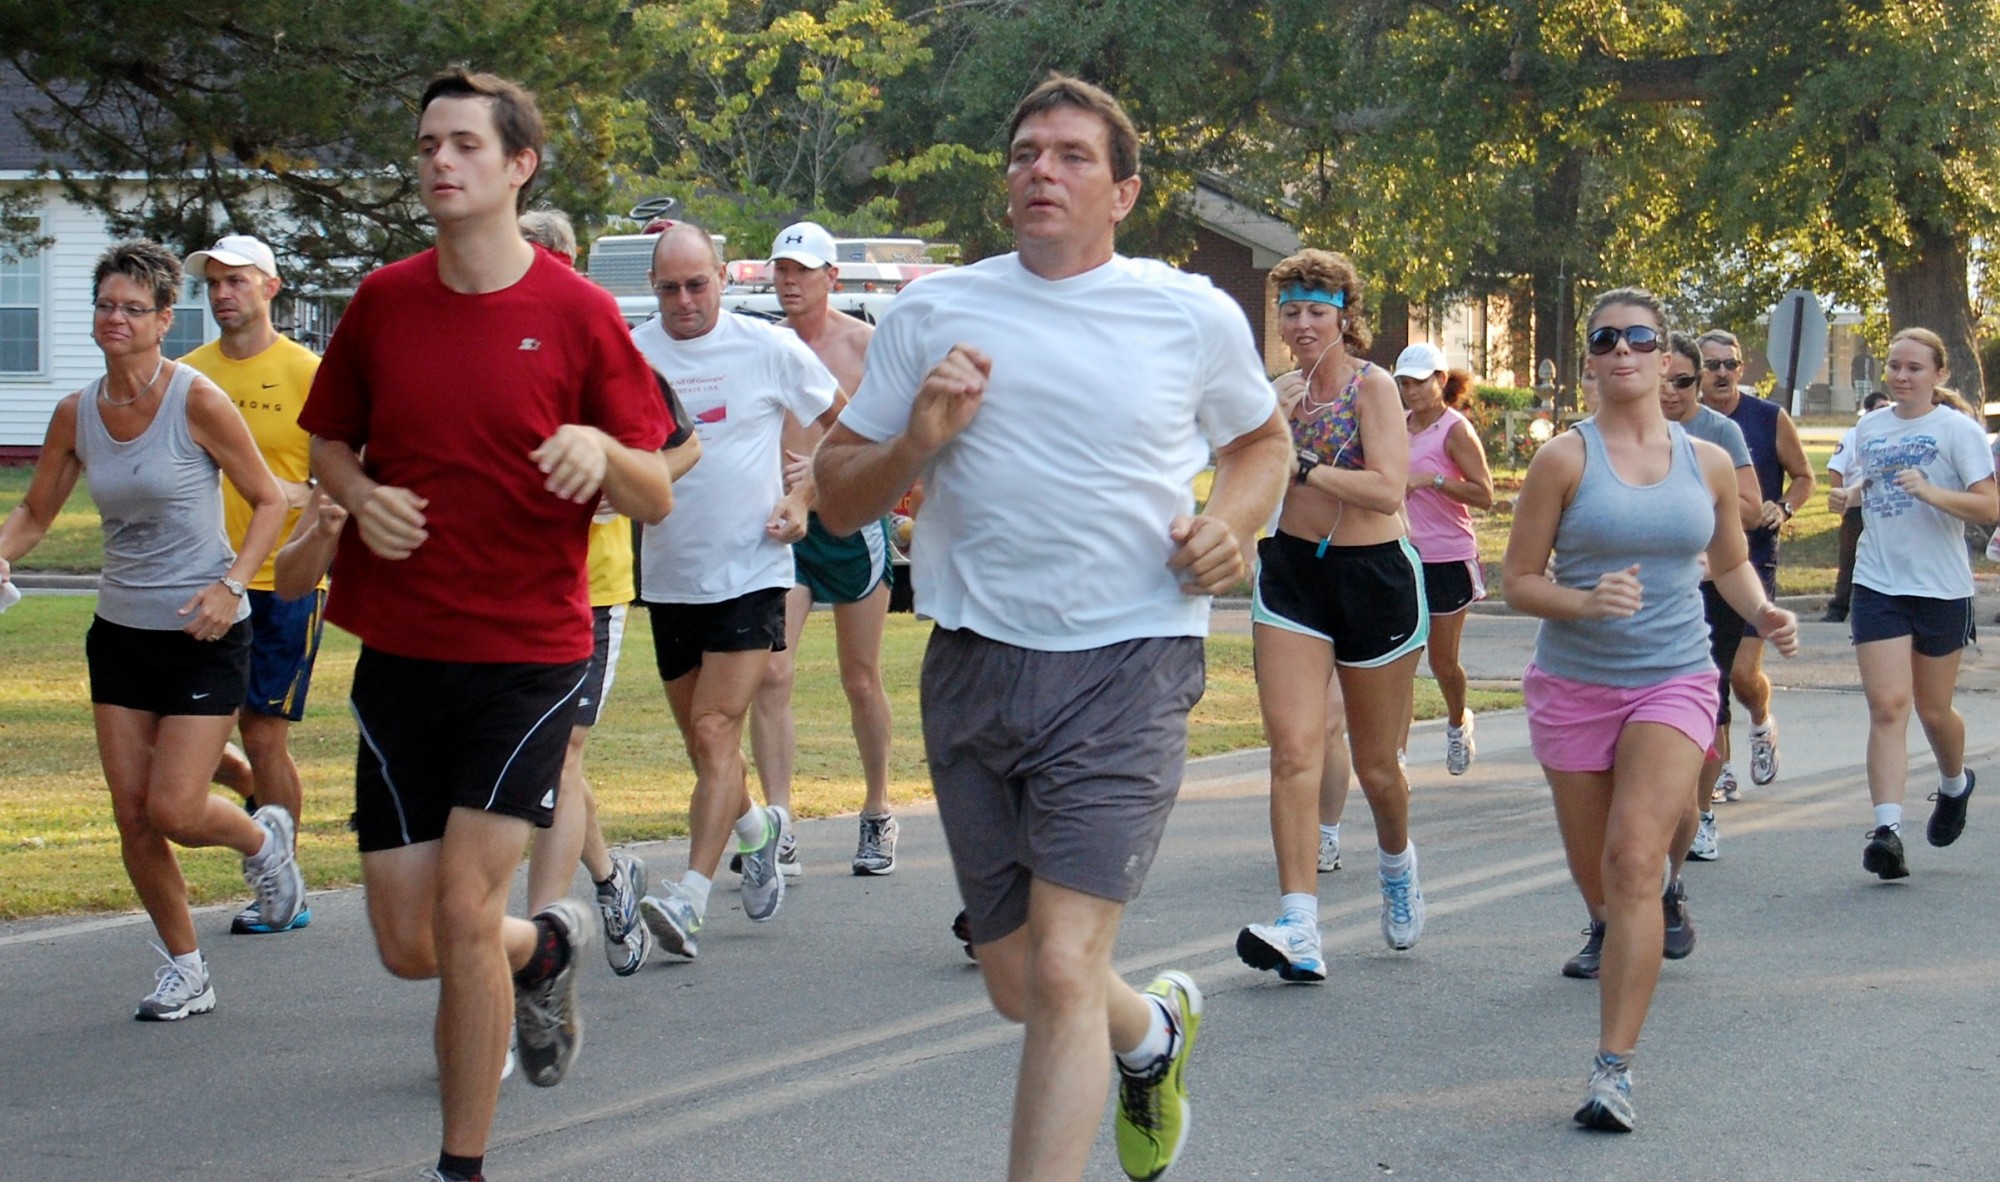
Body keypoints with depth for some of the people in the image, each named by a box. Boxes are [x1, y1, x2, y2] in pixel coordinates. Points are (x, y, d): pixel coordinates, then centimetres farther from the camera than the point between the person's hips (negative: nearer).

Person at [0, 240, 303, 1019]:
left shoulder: (197, 401, -13)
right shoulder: (76, 413, 2)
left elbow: (269, 501, -6)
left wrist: (231, 583, -19)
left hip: (205, 638, -5)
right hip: (120, 633, 5)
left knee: (173, 811, -10)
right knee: (132, 817, 2)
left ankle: (261, 839, 24)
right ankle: (185, 971, 18)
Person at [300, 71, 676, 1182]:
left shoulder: (578, 314, -5)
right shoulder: (383, 301, 4)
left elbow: (656, 497, -3)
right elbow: (329, 438, 18)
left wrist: (602, 451, -25)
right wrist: (360, 497, -5)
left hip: (529, 651, -4)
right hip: (398, 649, 4)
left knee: (465, 911, -14)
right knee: (407, 945, 4)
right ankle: (548, 944, 38)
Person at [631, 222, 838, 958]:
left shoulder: (770, 350, -3)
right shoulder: (629, 356, 1)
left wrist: (803, 499, -1)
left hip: (751, 572, -4)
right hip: (669, 577, 4)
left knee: (716, 731, -14)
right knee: (700, 739, 14)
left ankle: (691, 895, -20)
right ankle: (758, 830, 43)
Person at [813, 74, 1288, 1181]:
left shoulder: (1194, 315, 3)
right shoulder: (931, 311, 5)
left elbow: (1261, 440, 21)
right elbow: (837, 497, 8)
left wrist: (1228, 525, 0)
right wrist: (918, 440, -12)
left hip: (1127, 671, -3)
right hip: (974, 666, 3)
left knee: (1063, 973, -16)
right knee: (1016, 985, 14)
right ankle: (1154, 1027, 47)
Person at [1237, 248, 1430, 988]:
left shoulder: (1373, 387, -9)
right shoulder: (1282, 392, 8)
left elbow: (1388, 489, -20)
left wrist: (1302, 465, -20)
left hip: (1373, 575, -4)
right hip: (1290, 572, 4)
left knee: (1375, 763, 10)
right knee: (1293, 747, -14)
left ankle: (1398, 864, 44)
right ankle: (1299, 930, -20)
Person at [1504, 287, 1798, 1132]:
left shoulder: (1708, 463, 4)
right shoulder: (1564, 458, -5)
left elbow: (1731, 563, 20)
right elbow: (1518, 582, -4)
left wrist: (1762, 613, 0)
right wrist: (1585, 601, -23)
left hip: (1674, 683, 0)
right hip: (1575, 686, 0)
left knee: (1635, 861, -19)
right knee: (1597, 879, 10)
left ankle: (1614, 1068, -19)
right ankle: (1625, 945, 49)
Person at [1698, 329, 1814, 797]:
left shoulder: (1771, 419, -2)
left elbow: (1803, 477, 7)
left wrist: (1783, 509, -11)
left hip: (1753, 559, -2)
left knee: (1744, 672, -11)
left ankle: (1762, 723, 23)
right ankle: (1721, 772, 12)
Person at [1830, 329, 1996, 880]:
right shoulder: (1869, 428, 9)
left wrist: (1930, 491, -27)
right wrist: (1848, 495, 2)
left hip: (1942, 588, -3)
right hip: (1877, 585, 3)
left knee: (1932, 710, 10)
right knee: (1887, 707, -10)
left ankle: (1954, 785, 43)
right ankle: (1886, 829, -18)